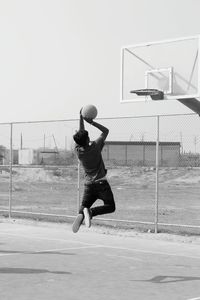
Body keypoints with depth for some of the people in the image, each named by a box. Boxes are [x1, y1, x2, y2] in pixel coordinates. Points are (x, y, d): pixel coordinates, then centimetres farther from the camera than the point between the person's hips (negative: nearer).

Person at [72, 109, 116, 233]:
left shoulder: (78, 150, -3)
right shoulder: (95, 147, -13)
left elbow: (81, 134, 15)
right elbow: (106, 131, -1)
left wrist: (81, 118, 16)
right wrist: (92, 122, -5)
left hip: (88, 184, 4)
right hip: (101, 182, -4)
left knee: (84, 205, 11)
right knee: (110, 207, 4)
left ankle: (81, 214, -26)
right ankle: (91, 212, -23)